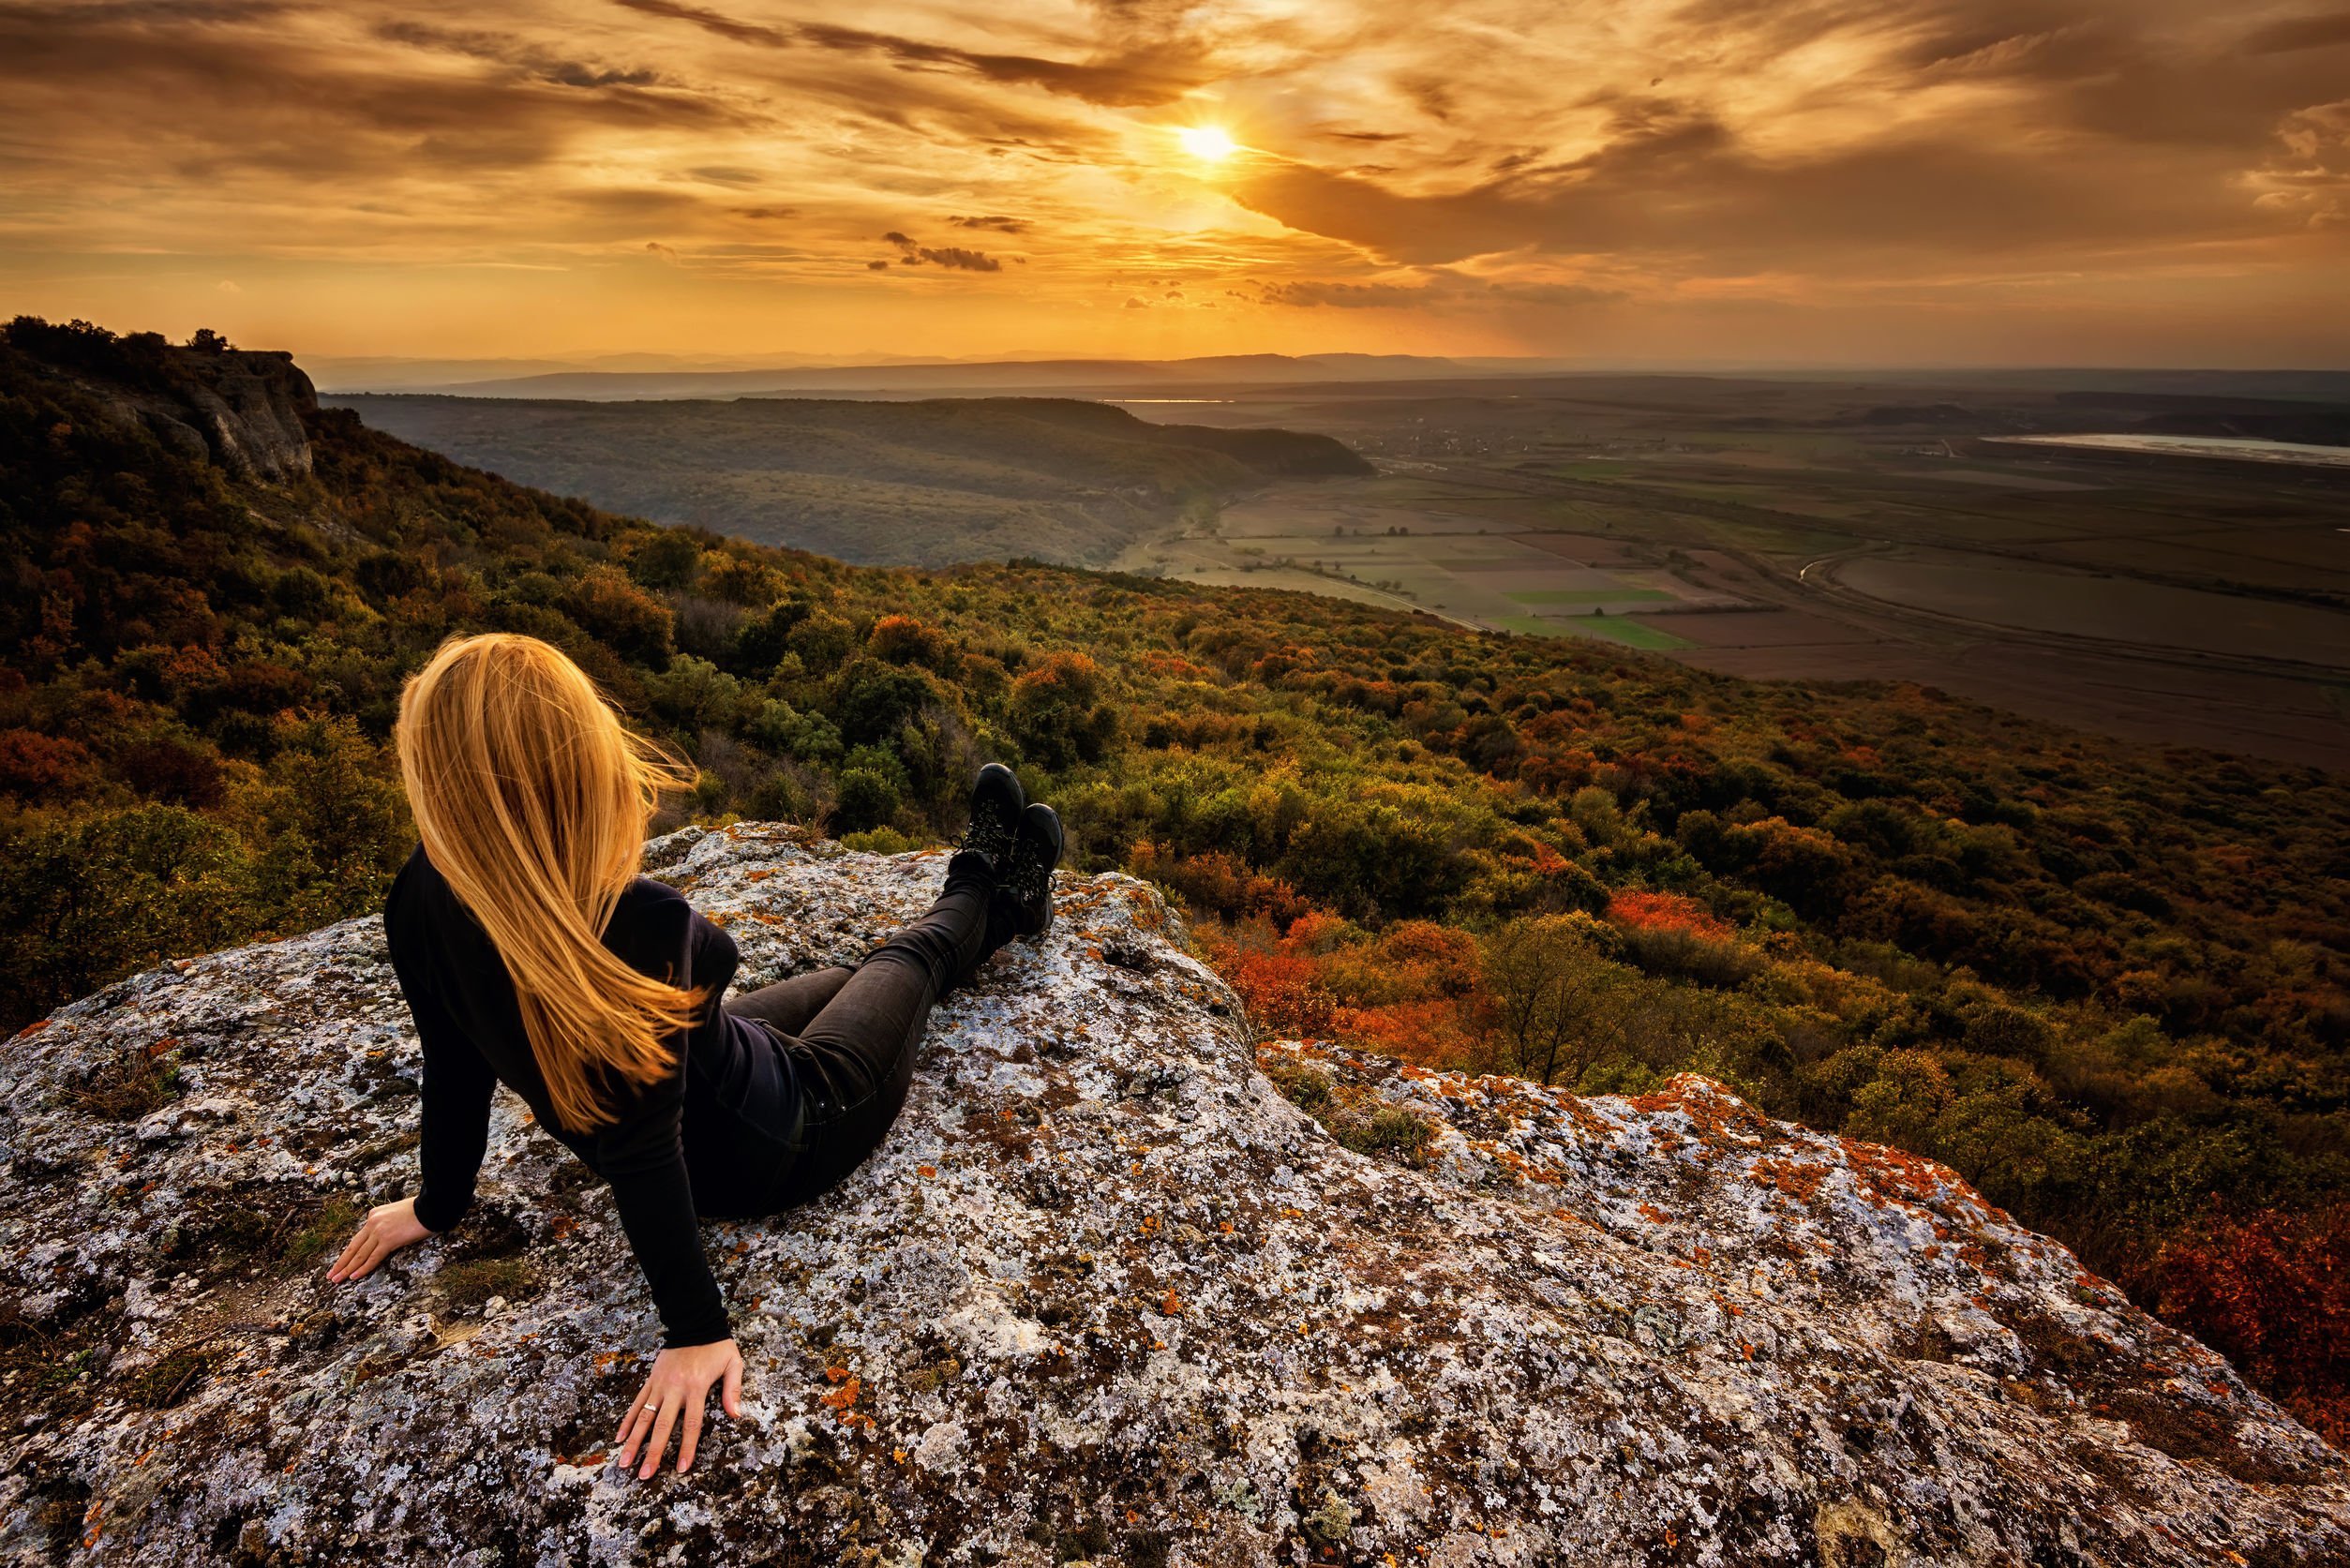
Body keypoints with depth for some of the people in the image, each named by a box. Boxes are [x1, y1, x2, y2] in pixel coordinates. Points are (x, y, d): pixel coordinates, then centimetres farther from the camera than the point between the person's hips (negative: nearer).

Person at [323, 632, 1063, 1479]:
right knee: (908, 959, 20)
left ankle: (996, 894, 53)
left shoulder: (425, 899, -21)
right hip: (769, 1149, -6)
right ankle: (992, 890, 51)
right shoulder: (636, 924, -41)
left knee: (851, 977, 28)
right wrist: (695, 1331, -26)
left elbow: (454, 1067, -9)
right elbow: (643, 1152, -36)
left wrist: (438, 1203, 8)